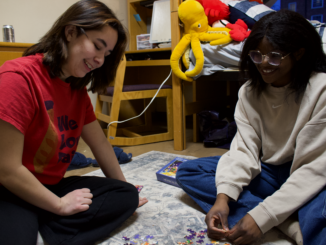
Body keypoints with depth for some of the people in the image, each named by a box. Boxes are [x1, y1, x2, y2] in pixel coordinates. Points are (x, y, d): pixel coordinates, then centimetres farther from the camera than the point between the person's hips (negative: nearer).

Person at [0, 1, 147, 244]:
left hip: (51, 187, 9)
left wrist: (125, 191, 17)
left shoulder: (77, 89, 7)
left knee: (127, 196, -5)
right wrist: (60, 205, -12)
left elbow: (101, 144, 11)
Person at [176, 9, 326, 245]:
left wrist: (262, 216, -29)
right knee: (188, 172, -9)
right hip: (271, 173, 8)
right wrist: (223, 197, -26)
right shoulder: (249, 92, -2)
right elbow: (245, 149, -9)